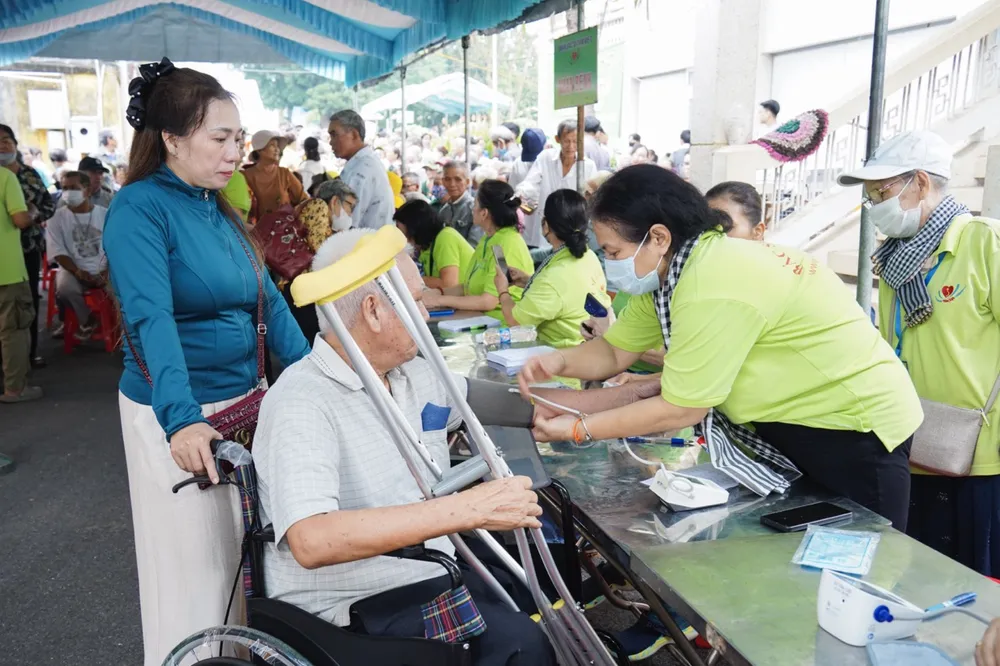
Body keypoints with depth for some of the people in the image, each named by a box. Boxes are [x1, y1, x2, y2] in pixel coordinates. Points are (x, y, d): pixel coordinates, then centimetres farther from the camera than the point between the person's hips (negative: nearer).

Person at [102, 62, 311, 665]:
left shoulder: (219, 208, 8)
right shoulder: (140, 208, -14)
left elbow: (267, 297, 8)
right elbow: (151, 318, -27)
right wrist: (182, 418, -38)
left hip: (244, 399, 7)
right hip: (176, 412, -7)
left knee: (240, 545, 17)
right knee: (192, 560, 7)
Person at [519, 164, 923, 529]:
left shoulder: (714, 288, -31)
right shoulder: (669, 268, -2)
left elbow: (680, 410, -26)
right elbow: (615, 351, 5)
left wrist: (577, 430, -19)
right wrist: (559, 362, -15)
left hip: (855, 424, -9)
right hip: (800, 420, 9)